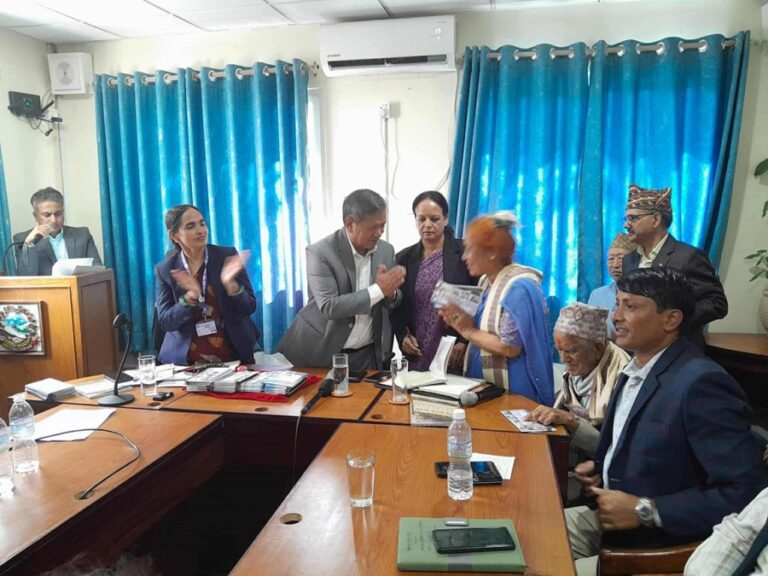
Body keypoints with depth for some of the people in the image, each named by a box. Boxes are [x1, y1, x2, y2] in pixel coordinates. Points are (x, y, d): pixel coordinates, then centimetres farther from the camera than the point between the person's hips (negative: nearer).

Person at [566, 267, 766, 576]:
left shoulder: (701, 383, -23)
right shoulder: (636, 369, 4)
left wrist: (644, 511, -23)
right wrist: (601, 468, 1)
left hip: (660, 547, -8)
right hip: (611, 516, 8)